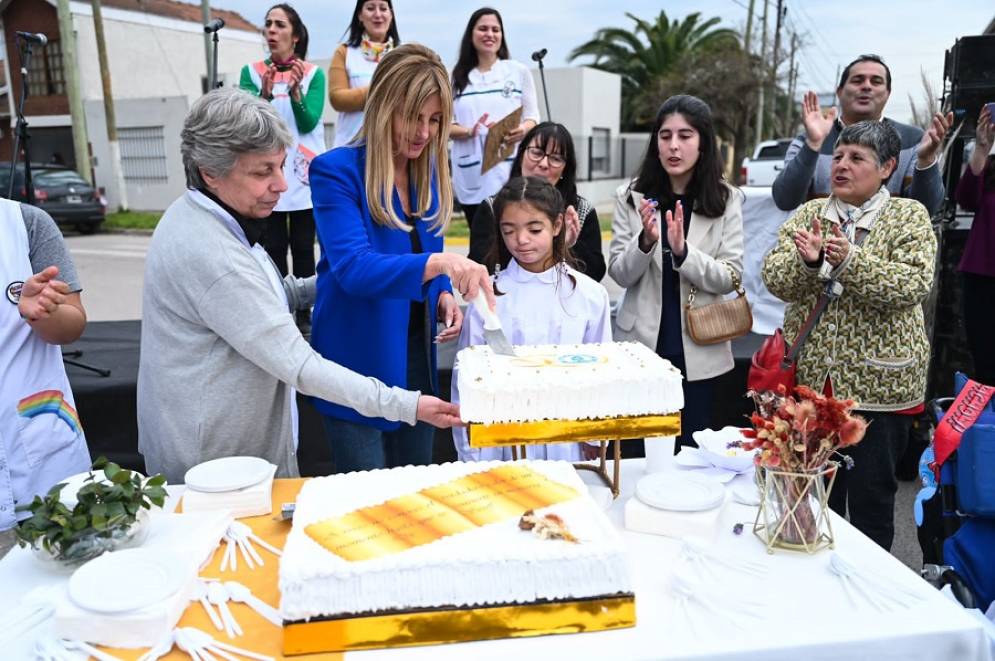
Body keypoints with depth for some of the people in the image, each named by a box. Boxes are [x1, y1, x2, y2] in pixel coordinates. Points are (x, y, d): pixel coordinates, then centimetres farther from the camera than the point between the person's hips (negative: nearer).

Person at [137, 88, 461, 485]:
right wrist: (406, 406, -27)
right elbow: (298, 365, -29)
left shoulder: (193, 215, 2)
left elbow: (250, 298, 16)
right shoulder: (211, 256, -30)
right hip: (215, 464, -9)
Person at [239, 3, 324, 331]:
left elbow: (309, 123, -7)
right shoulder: (251, 72, 6)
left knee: (303, 248, 0)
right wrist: (265, 94, -23)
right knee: (273, 248, -1)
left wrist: (295, 90, -24)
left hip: (304, 176, -1)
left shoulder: (313, 73, 3)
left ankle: (304, 314, 8)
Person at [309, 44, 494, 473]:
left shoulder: (428, 169, 5)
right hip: (359, 361, -6)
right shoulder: (336, 171, -15)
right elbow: (352, 267, -27)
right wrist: (438, 263, -40)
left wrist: (444, 296, -6)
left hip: (416, 358, 6)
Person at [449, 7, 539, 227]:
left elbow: (533, 116, 8)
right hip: (472, 177, 1)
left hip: (510, 172, -1)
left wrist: (524, 129, -15)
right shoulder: (457, 78, 9)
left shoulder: (519, 71, 8)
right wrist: (470, 131, -14)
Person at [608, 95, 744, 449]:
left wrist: (682, 251, -22)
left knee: (690, 448, 13)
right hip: (641, 343, 0)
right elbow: (619, 274, -4)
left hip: (698, 350, 0)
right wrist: (646, 241, -22)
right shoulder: (631, 196, -2)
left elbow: (730, 278, -7)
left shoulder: (726, 200, -2)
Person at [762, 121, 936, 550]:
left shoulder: (909, 216, -1)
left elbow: (914, 284, -16)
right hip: (810, 378, 3)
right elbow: (774, 278, -5)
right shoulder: (808, 214, 6)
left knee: (871, 498, 9)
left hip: (878, 384, -3)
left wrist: (850, 260, -27)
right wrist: (807, 261, -25)